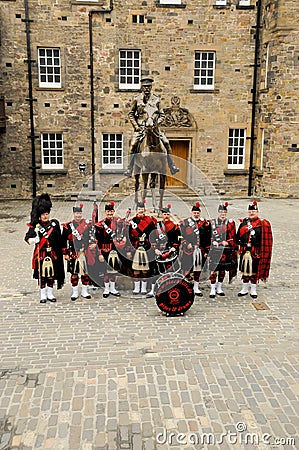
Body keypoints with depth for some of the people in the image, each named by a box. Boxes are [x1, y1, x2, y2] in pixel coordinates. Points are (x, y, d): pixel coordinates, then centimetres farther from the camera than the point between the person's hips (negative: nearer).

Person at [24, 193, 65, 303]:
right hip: (41, 254, -2)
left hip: (52, 254, 2)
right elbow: (27, 238, -5)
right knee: (42, 275, 3)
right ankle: (43, 295, 15)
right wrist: (34, 240, -27)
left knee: (51, 274, 8)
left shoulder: (54, 224, 4)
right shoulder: (35, 226, 0)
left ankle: (50, 293, 22)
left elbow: (59, 239, 6)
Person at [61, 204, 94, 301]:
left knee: (86, 272, 8)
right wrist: (65, 253, -1)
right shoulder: (67, 226, 0)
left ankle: (84, 292, 21)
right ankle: (75, 293, 15)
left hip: (86, 253, 2)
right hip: (74, 254, -2)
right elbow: (64, 241, 1)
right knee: (74, 273, 3)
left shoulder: (88, 224, 5)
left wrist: (93, 243, -6)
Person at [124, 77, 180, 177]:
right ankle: (129, 169, -14)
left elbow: (161, 115, 14)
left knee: (166, 143, -10)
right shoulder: (137, 99, 5)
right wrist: (135, 125, -3)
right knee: (133, 144, -20)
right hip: (140, 127, -2)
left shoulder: (156, 99, 9)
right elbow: (131, 114, 10)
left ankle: (172, 167, -1)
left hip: (154, 127, 2)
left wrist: (157, 123, -4)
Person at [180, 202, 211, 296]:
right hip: (189, 249, -3)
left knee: (198, 269, 9)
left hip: (200, 250, 3)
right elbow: (183, 235, -4)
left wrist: (206, 251, 2)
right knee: (188, 268, -5)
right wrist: (187, 244, -18)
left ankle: (196, 288, 19)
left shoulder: (205, 223, 8)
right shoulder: (185, 222, 3)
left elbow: (207, 238, 7)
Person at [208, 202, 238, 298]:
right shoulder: (212, 222, 6)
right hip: (214, 249, -1)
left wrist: (227, 242, -15)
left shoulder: (230, 223, 6)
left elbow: (232, 237, 2)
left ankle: (219, 288, 23)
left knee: (222, 269, 10)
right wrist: (213, 241, -8)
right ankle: (213, 290, 3)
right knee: (213, 269, -5)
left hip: (225, 249, 1)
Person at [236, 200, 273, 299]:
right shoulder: (244, 222, 6)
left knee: (254, 271, 7)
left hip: (255, 252, -2)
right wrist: (242, 244, -4)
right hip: (244, 251, 2)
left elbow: (265, 240, -3)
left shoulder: (262, 224, -2)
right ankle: (244, 289, 24)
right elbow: (238, 236, 8)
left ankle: (253, 290, 20)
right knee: (245, 270, 11)